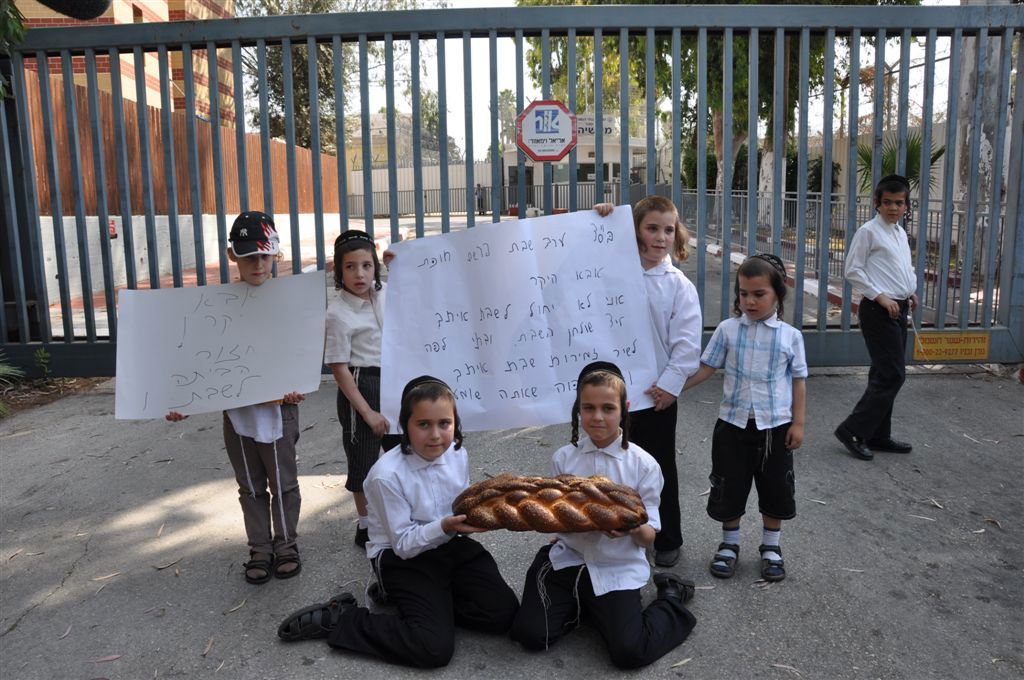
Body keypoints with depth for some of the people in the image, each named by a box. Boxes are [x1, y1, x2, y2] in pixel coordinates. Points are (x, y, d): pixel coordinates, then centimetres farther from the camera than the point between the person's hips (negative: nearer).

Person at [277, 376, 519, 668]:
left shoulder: (458, 454, -7)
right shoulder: (387, 474, -25)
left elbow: (463, 507, 7)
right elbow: (403, 543, -19)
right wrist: (444, 527, -35)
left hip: (450, 546, 6)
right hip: (402, 557, -6)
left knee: (503, 613, -9)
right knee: (434, 648, -19)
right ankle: (336, 618, -3)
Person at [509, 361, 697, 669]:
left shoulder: (643, 464, -9)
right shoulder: (564, 458, -2)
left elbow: (648, 537, -6)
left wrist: (632, 527, -30)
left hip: (617, 569, -2)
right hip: (568, 559, 3)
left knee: (629, 653, -17)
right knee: (530, 634, -11)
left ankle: (671, 599, 12)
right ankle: (580, 604, 17)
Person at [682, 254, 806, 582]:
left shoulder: (790, 336, -3)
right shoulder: (728, 330, -3)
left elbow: (798, 380, 1)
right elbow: (705, 368, 0)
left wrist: (798, 423, -2)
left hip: (775, 426, 0)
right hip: (733, 423, 0)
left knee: (775, 490, 11)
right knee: (728, 488, 8)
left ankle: (771, 548, 31)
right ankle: (729, 544, 28)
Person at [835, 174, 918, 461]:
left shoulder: (901, 232, 15)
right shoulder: (869, 231, -10)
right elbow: (853, 270, -13)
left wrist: (911, 291, 8)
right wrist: (880, 296, -17)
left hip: (898, 309, 9)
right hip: (878, 311, -8)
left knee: (886, 374, 12)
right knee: (892, 374, -10)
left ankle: (878, 436, 21)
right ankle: (852, 430, -3)